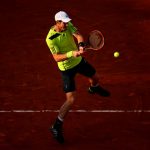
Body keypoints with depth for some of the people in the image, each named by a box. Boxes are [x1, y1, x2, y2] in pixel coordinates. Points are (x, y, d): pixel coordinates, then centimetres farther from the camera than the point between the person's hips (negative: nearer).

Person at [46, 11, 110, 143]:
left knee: (95, 77, 29)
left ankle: (94, 88, 69)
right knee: (71, 99, -12)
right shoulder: (50, 39, -29)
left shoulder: (68, 25, -14)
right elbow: (56, 57, -32)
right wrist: (71, 54, -46)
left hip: (79, 60, 6)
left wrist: (81, 46, -50)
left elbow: (78, 35, -29)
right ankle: (57, 127, 2)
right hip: (66, 68, -6)